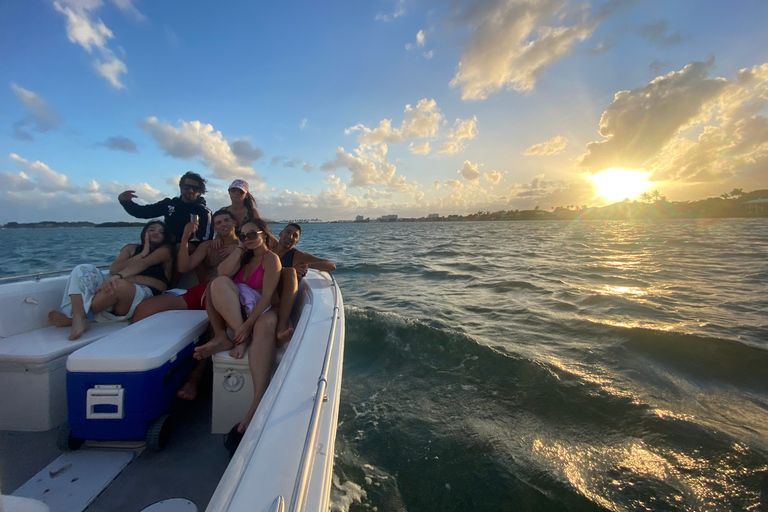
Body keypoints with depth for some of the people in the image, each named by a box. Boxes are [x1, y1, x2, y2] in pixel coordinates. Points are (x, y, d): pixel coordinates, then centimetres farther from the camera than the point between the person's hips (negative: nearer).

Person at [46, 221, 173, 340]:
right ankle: (79, 320, -30)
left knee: (120, 284, -36)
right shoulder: (131, 248, 23)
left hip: (146, 295, -5)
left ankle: (70, 318, -16)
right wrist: (142, 254, -2)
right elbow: (113, 269, 5)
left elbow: (144, 263, -11)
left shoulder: (165, 250, 10)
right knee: (83, 269, -10)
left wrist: (117, 276, -27)